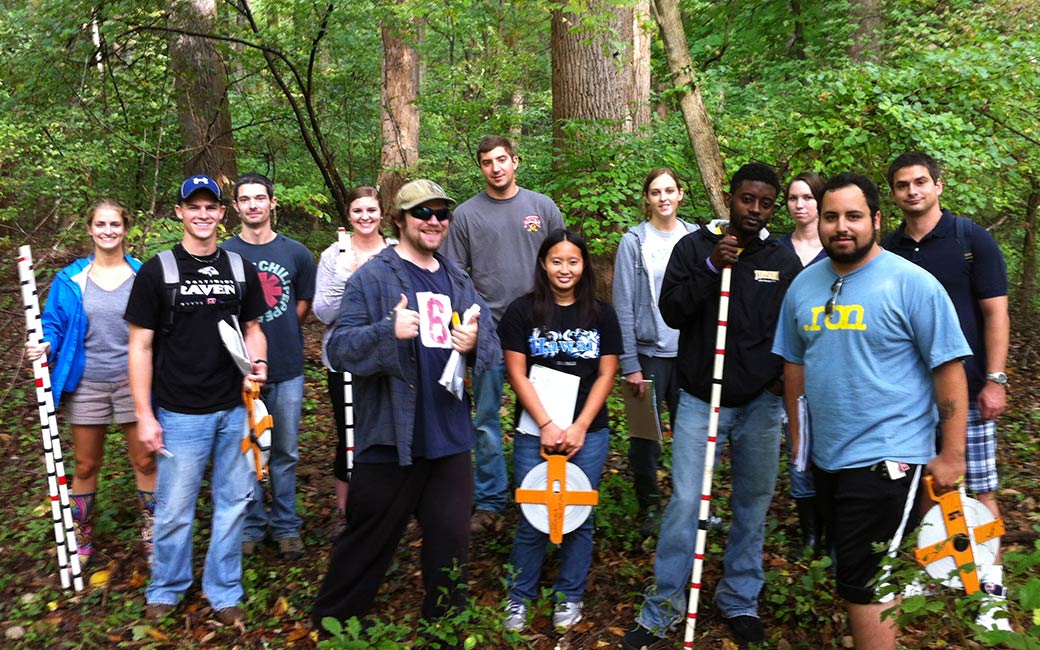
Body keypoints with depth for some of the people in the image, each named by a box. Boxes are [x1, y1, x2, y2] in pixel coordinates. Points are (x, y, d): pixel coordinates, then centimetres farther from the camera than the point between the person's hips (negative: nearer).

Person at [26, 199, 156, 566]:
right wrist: (46, 347, -16)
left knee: (144, 462, 6)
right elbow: (55, 326, 4)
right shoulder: (70, 280, 0)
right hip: (86, 384, 1)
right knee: (86, 466, 12)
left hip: (133, 382, -1)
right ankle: (81, 538, 29)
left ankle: (150, 535, 23)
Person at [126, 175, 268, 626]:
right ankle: (165, 589, 29)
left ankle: (223, 592, 27)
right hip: (180, 414, -3)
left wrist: (258, 362, -6)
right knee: (174, 509, 6)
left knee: (233, 503, 10)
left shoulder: (240, 269, 7)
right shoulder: (157, 271, -3)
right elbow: (140, 346, -3)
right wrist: (144, 414, -7)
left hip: (236, 409, 3)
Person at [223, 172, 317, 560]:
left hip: (286, 368, 1)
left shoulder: (296, 253, 4)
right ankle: (250, 525, 23)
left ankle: (285, 526, 22)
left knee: (285, 452, 9)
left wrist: (280, 332, 2)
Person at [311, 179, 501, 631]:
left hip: (450, 439, 5)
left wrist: (475, 344, -10)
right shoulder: (371, 277, -6)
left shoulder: (459, 283, 13)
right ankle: (332, 622, 29)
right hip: (390, 438, -5)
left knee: (451, 540, 14)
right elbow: (339, 347, -12)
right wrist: (389, 332, -28)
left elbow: (493, 350, 12)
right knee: (369, 541, 8)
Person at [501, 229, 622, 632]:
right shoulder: (522, 311, -1)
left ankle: (570, 596, 26)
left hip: (588, 433, 2)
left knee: (578, 516, 9)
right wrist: (546, 426, -11)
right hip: (535, 432, -2)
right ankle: (519, 597, 21)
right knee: (533, 517, 2)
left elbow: (606, 375, 3)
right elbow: (516, 373, -4)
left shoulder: (601, 314, 5)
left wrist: (579, 428, -7)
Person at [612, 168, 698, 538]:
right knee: (645, 435, 5)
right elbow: (624, 307, -6)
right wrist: (630, 364, -10)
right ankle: (649, 507, 22)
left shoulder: (696, 237, 6)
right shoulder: (633, 242, -4)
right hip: (649, 352, -2)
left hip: (690, 352, 3)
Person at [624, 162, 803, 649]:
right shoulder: (694, 247, -1)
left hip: (760, 403, 3)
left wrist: (785, 375, 2)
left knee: (753, 505, 10)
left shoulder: (785, 261, 6)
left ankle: (741, 602, 27)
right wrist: (711, 268, -19)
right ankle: (662, 609, 8)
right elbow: (671, 312, -9)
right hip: (700, 399, -2)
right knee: (685, 503, -5)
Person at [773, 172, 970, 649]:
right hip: (825, 457, 6)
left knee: (862, 584, -4)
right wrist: (797, 438, 14)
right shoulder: (804, 286, 6)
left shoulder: (911, 283, -11)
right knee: (852, 572, 19)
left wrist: (952, 455, -12)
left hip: (886, 460, -6)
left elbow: (949, 370, -11)